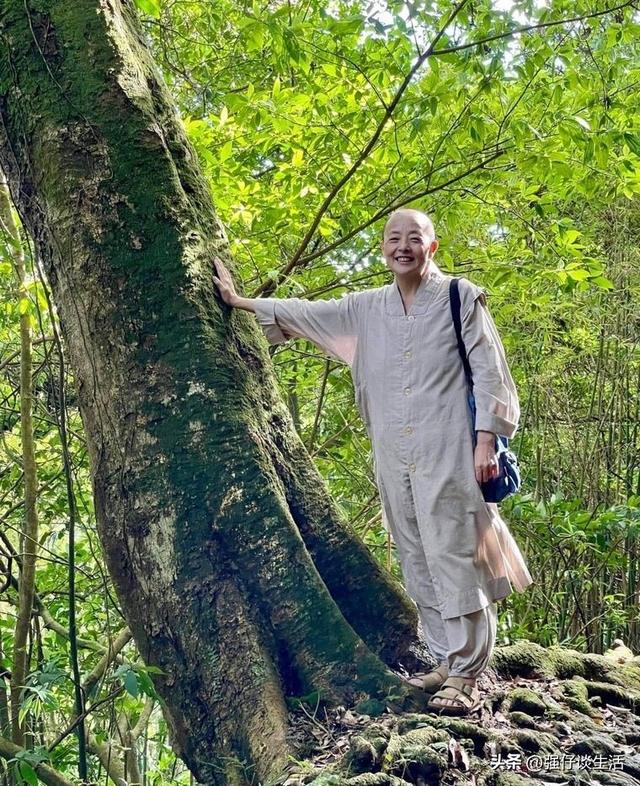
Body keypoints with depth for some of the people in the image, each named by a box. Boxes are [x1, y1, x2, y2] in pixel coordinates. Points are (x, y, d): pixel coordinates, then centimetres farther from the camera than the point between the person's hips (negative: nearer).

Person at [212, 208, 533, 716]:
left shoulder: (461, 297, 1)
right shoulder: (367, 309, 15)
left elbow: (489, 370, -3)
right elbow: (306, 313, 25)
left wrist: (486, 440, -10)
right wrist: (241, 302, 29)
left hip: (449, 452, -5)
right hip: (395, 458, 5)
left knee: (455, 556, -6)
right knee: (418, 561, 7)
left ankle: (466, 676, 0)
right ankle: (448, 663, 16)